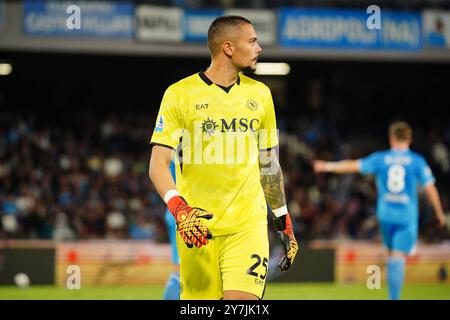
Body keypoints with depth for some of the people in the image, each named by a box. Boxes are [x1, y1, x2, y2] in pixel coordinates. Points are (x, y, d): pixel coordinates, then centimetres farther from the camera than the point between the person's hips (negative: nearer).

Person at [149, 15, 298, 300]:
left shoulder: (260, 94, 11)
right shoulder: (180, 94, -3)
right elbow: (158, 165, -8)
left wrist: (284, 221, 19)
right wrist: (179, 209, -24)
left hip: (248, 225, 2)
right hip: (198, 228, -2)